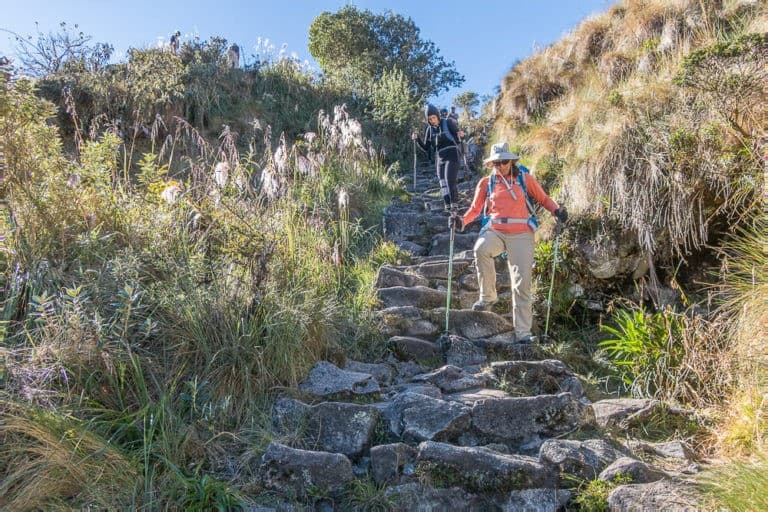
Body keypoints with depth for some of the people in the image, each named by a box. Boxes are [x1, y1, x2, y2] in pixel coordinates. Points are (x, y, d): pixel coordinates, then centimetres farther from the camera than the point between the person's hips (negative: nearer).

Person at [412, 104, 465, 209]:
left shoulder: (448, 123, -4)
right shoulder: (429, 130, 8)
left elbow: (459, 139, -5)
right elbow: (426, 148, 10)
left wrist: (461, 135, -28)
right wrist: (417, 139, -6)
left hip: (452, 157, -5)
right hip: (439, 160, 5)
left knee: (450, 181, -19)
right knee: (443, 184, 2)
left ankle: (454, 204, -9)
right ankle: (448, 207, 6)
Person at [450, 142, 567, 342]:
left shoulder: (525, 178, 9)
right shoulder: (486, 183, 12)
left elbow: (543, 198, 15)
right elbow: (476, 208, 15)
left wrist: (557, 210, -4)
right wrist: (462, 221, -4)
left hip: (521, 235, 0)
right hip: (495, 231, 1)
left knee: (522, 282, -5)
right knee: (481, 249, -34)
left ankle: (523, 331, 3)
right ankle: (487, 296, -15)